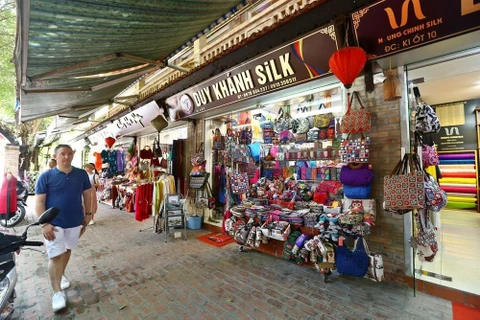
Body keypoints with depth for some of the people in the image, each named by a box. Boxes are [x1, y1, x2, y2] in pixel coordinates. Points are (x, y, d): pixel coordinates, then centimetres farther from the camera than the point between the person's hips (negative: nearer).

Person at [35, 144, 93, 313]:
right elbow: (39, 201, -9)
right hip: (54, 224, -3)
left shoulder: (81, 174, -2)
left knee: (67, 250, 20)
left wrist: (88, 214, 5)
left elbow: (87, 194, 6)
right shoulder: (46, 176, -9)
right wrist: (44, 223, -16)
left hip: (75, 222, 3)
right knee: (55, 256, -1)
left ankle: (61, 274, 44)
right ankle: (57, 293, 10)